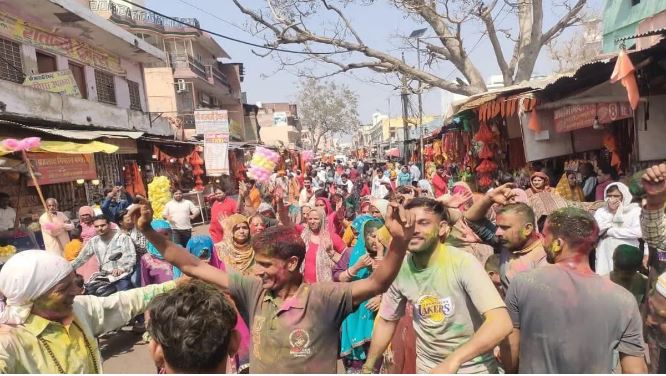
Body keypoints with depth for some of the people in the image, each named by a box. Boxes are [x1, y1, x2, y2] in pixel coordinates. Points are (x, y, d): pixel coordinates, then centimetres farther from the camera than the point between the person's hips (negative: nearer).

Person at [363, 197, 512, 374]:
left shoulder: (463, 262, -24)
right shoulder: (399, 268, -11)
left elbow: (501, 323, -30)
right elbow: (386, 321, 3)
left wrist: (453, 361, -39)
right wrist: (368, 367, 5)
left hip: (473, 368, -3)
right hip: (427, 368, 4)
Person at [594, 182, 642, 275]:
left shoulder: (635, 210, 0)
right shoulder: (601, 211, 7)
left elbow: (638, 232, -14)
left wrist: (610, 231, -9)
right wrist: (612, 215, -9)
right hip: (605, 257, 2)